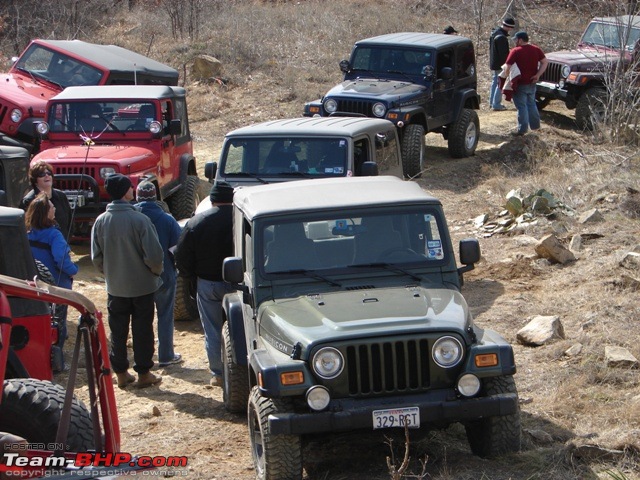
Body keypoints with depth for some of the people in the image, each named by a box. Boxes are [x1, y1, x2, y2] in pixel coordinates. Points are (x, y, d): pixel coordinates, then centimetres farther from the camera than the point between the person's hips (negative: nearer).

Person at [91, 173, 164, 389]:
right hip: (142, 285, -3)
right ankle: (143, 373, 14)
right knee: (142, 330, 8)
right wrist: (156, 271, 1)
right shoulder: (139, 220, -19)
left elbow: (96, 257, 1)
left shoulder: (101, 221, -6)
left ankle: (121, 373, 18)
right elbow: (154, 255, -19)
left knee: (118, 331, 13)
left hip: (115, 287, 3)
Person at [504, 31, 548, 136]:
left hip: (520, 84, -6)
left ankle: (522, 129, 3)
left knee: (521, 106, 0)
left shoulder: (515, 51, -13)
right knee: (531, 104, 21)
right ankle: (535, 124, 27)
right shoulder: (536, 49, 4)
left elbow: (508, 67, -18)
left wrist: (507, 76, -1)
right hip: (532, 83, 6)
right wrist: (538, 75, -1)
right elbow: (544, 62, 3)